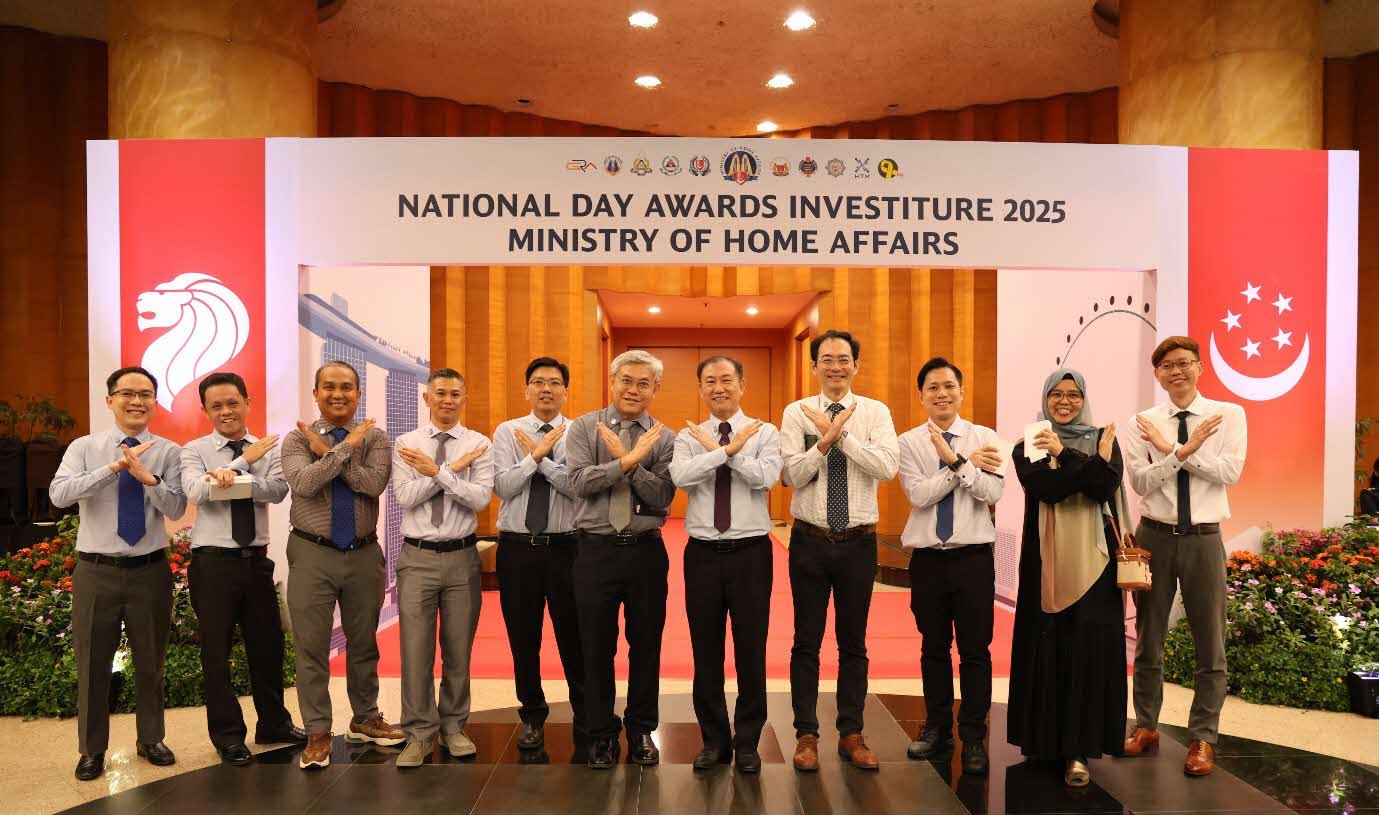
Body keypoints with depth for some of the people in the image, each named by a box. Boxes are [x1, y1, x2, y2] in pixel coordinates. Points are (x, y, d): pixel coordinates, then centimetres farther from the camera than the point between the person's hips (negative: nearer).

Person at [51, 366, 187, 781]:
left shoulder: (169, 453, -1)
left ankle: (151, 740, 31)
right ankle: (92, 750, 26)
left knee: (151, 662, 13)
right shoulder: (84, 448, -1)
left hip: (151, 571, 1)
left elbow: (176, 509, -10)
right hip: (96, 571, 0)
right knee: (92, 664, 9)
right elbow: (58, 494, -17)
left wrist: (146, 476, -26)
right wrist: (113, 468, -26)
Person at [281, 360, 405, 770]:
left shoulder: (375, 438, 0)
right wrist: (347, 447, -19)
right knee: (311, 647, 3)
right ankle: (317, 733, 18)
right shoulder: (297, 439, -2)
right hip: (312, 554, -1)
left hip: (364, 554, 2)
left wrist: (328, 451, -16)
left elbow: (374, 483, -17)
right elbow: (304, 483, -21)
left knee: (364, 642, 15)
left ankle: (365, 720, 33)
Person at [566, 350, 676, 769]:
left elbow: (662, 498, -9)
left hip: (646, 550, 1)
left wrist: (629, 460, -17)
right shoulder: (583, 428, 1)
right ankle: (602, 733, 25)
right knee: (597, 646, 9)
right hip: (596, 550, -1)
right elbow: (580, 481, -14)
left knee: (646, 644, 10)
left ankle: (641, 730, 29)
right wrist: (628, 459, -19)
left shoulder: (664, 438, 2)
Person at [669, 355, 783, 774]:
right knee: (706, 650, 10)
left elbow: (766, 477, -18)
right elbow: (680, 476, -15)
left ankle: (748, 741, 23)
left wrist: (716, 448, -13)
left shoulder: (765, 432, 0)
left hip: (750, 550, -2)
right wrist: (730, 447, -17)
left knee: (751, 648, 6)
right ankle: (714, 740, 26)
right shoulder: (688, 437, 5)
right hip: (703, 552, 2)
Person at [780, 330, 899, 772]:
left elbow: (887, 467, -16)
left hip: (859, 541, 1)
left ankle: (851, 734, 27)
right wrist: (825, 440, -25)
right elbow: (792, 475, -11)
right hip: (810, 540, -1)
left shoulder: (875, 412, -1)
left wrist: (839, 434, -21)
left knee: (854, 642, 13)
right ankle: (806, 734, 21)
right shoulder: (796, 413, -2)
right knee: (807, 641, 8)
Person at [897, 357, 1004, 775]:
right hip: (928, 558, 1)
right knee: (934, 647, 13)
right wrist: (963, 463, -15)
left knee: (975, 649, 4)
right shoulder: (909, 442, 0)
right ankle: (937, 727, 29)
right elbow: (919, 494, -12)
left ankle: (973, 737, 18)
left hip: (974, 556, -1)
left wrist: (953, 458, -19)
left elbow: (993, 493, -12)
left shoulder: (984, 437, 0)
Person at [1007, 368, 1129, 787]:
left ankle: (1078, 748, 1)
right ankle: (1043, 736, 18)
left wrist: (1064, 453, -14)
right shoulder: (1028, 446, 7)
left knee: (1088, 645, -4)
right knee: (1046, 644, 3)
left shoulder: (1104, 440, 9)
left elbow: (1105, 487, -10)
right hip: (1046, 557, 0)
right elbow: (1044, 487, -12)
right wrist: (1093, 461, -16)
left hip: (1092, 558, 0)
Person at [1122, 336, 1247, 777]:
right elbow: (1140, 481, -9)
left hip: (1203, 538, -1)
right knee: (1148, 638, 12)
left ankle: (1203, 737, 21)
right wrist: (1185, 450, -19)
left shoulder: (1228, 414, 0)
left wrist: (1171, 449, -14)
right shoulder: (1143, 423, 1)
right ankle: (1146, 726, 28)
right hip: (1155, 537, 1)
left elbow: (1230, 471, -13)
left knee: (1210, 643, 7)